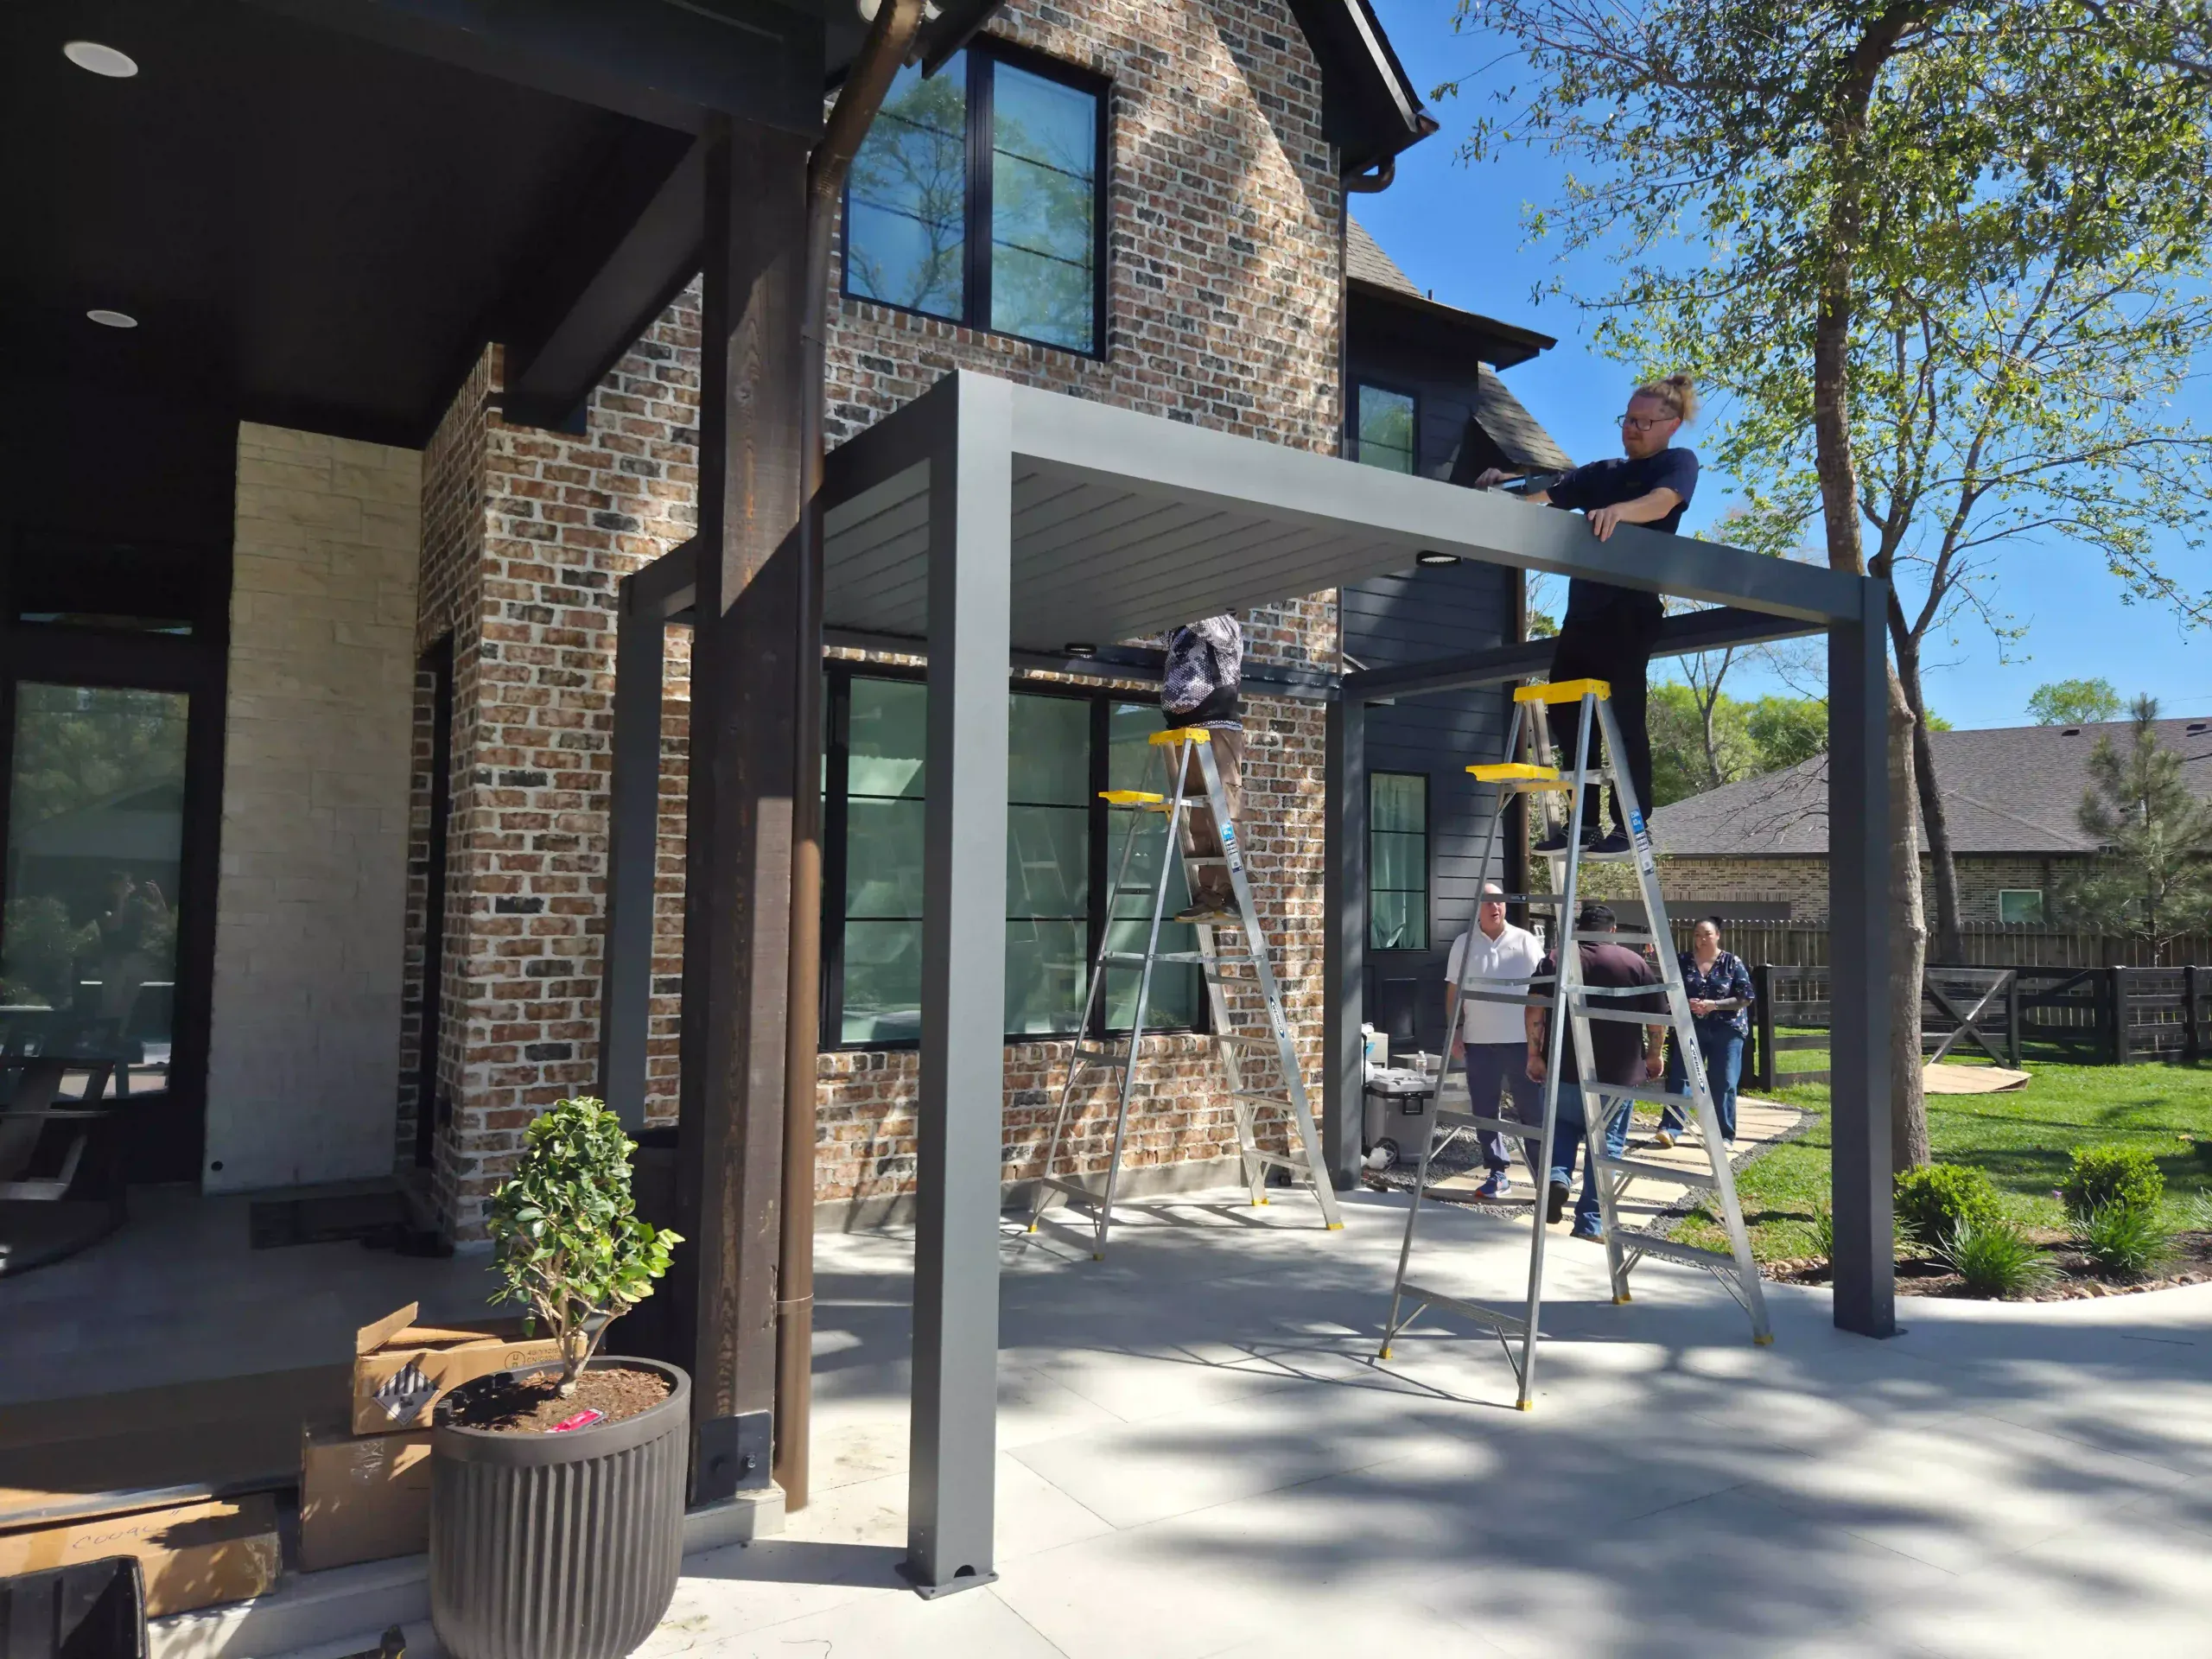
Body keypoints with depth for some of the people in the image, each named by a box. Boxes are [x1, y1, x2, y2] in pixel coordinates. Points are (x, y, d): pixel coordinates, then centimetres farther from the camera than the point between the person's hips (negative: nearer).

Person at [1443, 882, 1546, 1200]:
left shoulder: (1525, 940, 1)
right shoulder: (1464, 943, 5)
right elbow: (1453, 991, 9)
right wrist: (1453, 1031, 1)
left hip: (1521, 1040, -2)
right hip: (1479, 1042, 2)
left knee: (1533, 1109, 2)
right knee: (1485, 1111, 6)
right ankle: (1498, 1172, 17)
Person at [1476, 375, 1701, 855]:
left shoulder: (1678, 463, 6)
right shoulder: (1600, 473, 22)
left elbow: (1660, 503, -17)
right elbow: (1541, 500, 11)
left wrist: (1617, 510, -38)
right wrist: (1508, 487, -9)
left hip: (1631, 608, -7)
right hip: (1583, 608, 7)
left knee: (1623, 716, -11)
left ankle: (1631, 826, -8)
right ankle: (1584, 821, 8)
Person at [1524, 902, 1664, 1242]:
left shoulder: (1554, 959, 3)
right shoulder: (1633, 962, 2)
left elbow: (1534, 1011, -2)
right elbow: (1657, 1017, 4)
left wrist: (1534, 1054, 5)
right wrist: (1654, 1054, 18)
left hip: (1564, 1068, 1)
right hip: (1618, 1073, -1)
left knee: (1563, 1124, 22)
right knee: (1606, 1144, 6)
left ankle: (1558, 1175, -3)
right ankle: (1590, 1224, 4)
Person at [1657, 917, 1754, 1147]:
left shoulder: (1732, 964, -2)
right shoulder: (1683, 961, 3)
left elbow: (1745, 998, -5)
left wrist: (1714, 1004, -17)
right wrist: (1686, 1003, -15)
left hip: (1726, 1030, -1)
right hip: (1690, 1028, 1)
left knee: (1723, 1084, 2)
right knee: (1679, 1078, -5)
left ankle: (1724, 1135, 11)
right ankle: (1669, 1129, -6)